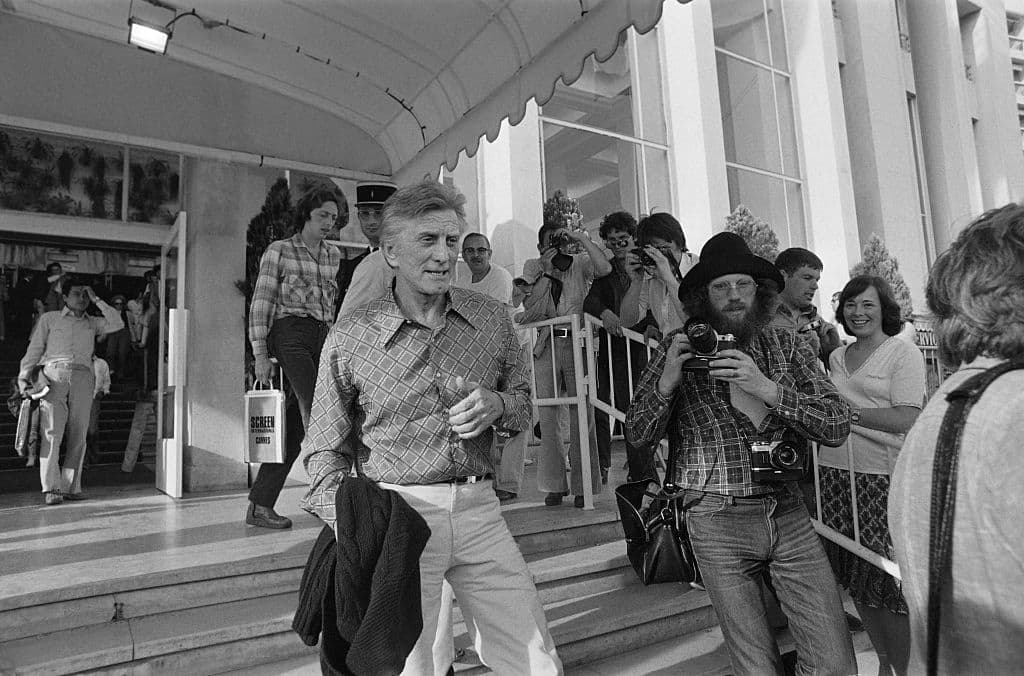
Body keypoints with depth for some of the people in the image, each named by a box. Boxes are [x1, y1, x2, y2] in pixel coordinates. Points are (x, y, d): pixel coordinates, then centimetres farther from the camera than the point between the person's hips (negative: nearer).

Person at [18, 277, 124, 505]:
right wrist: (23, 376, 2)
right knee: (51, 432, -10)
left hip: (83, 378, 2)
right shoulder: (49, 319, 18)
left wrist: (96, 299, 11)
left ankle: (71, 487, 1)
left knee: (78, 436, -2)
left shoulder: (92, 323, 22)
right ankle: (51, 488, -11)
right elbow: (34, 349, 13)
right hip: (54, 375, -2)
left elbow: (117, 323, 7)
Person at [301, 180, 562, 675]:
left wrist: (496, 405, -8)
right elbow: (326, 446, 5)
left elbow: (524, 400, 15)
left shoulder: (492, 317, 4)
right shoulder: (349, 338, -3)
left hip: (479, 509, 3)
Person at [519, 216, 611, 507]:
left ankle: (583, 485, 7)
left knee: (581, 413, -1)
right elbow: (530, 308, -2)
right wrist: (545, 270, -7)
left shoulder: (580, 262, 6)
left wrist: (581, 238, -11)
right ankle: (554, 484, 13)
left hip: (577, 342, -2)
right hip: (546, 344, 2)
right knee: (547, 414, 3)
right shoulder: (532, 267, 10)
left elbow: (605, 269, -16)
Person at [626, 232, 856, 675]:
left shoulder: (787, 346, 4)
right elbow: (637, 435, 0)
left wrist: (767, 389, -18)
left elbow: (837, 426, -4)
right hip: (717, 521, -2)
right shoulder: (677, 349, 0)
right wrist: (667, 383, -17)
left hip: (788, 512, 2)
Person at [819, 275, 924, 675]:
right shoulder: (836, 357, 15)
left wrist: (847, 412, -13)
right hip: (835, 476, 5)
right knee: (855, 579, 11)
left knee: (890, 584, 0)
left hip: (882, 479, -5)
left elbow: (907, 419, -12)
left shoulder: (904, 353, -1)